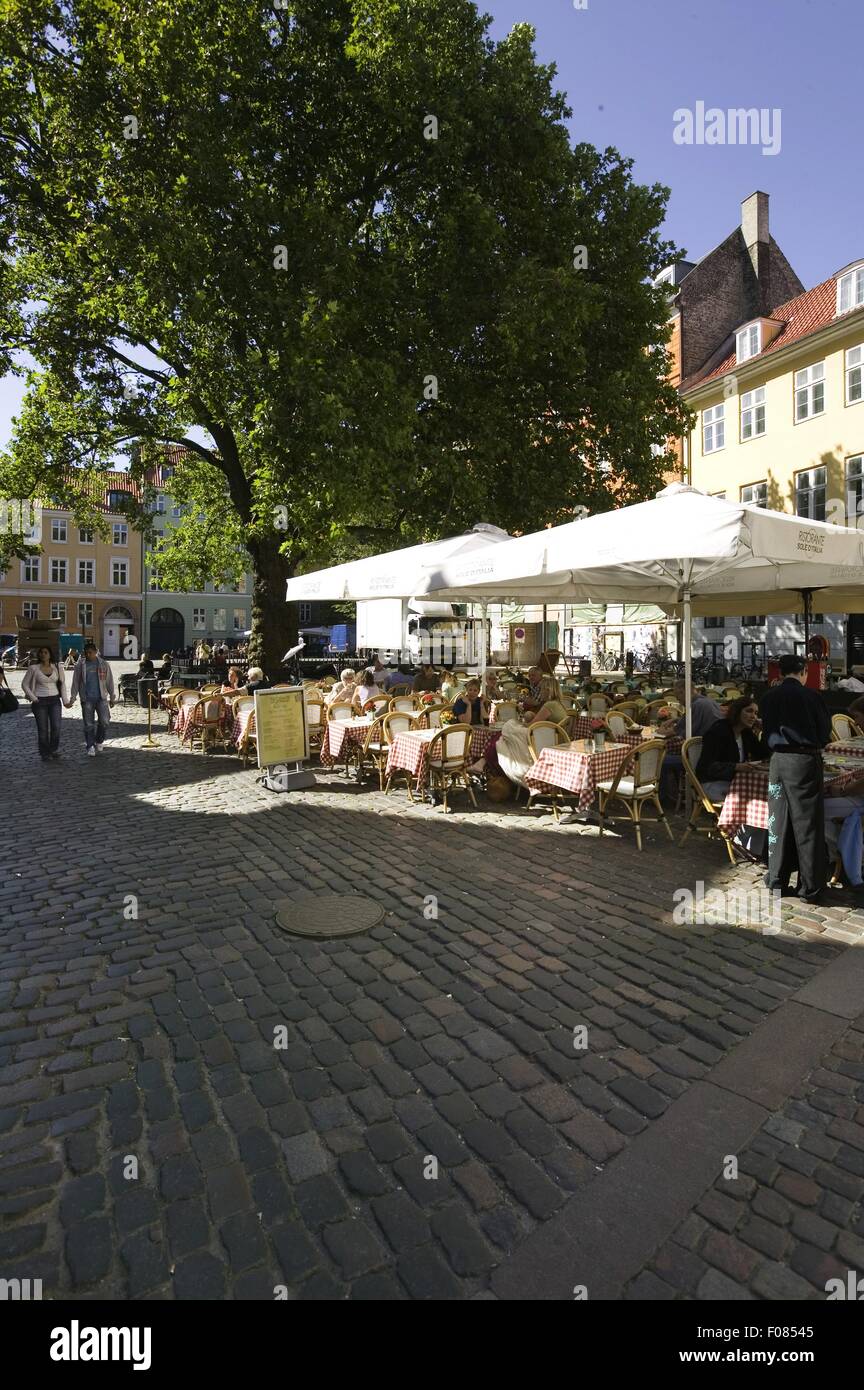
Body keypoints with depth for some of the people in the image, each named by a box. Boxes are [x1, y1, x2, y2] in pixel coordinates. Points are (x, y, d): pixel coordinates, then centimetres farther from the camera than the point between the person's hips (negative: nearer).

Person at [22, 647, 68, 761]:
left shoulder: (57, 668, 4)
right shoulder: (33, 668, -2)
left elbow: (62, 684, 11)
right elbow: (24, 684, 3)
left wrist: (65, 700, 5)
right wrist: (33, 698, -5)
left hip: (55, 701, 2)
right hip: (40, 702, -1)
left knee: (56, 727, -8)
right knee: (42, 729, 2)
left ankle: (54, 750, 12)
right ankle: (44, 754, 15)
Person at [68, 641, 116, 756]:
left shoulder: (103, 664, 4)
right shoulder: (80, 665, 3)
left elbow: (109, 681, 8)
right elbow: (75, 683, 6)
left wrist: (112, 698, 9)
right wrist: (71, 699, 3)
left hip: (102, 698, 0)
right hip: (87, 699, 0)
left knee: (105, 721, -5)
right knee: (89, 724, 3)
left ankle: (99, 741, 19)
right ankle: (90, 747, 13)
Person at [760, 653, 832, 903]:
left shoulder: (768, 697, 4)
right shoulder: (811, 696, -6)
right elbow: (825, 734, 3)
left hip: (779, 761, 3)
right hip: (805, 761, -3)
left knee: (778, 821, 11)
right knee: (808, 825, 3)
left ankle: (777, 881, 20)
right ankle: (810, 888, 11)